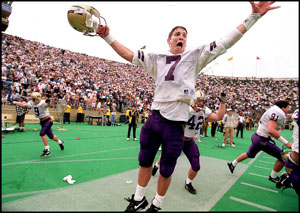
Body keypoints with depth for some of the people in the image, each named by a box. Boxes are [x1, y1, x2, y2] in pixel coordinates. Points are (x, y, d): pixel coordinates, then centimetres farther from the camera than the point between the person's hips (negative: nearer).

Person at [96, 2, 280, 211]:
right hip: (154, 117, 3)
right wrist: (107, 36, 0)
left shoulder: (195, 56, 3)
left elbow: (225, 43, 0)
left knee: (166, 170, 12)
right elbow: (129, 54, 7)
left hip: (176, 122, -2)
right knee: (144, 161, 16)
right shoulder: (157, 58, 8)